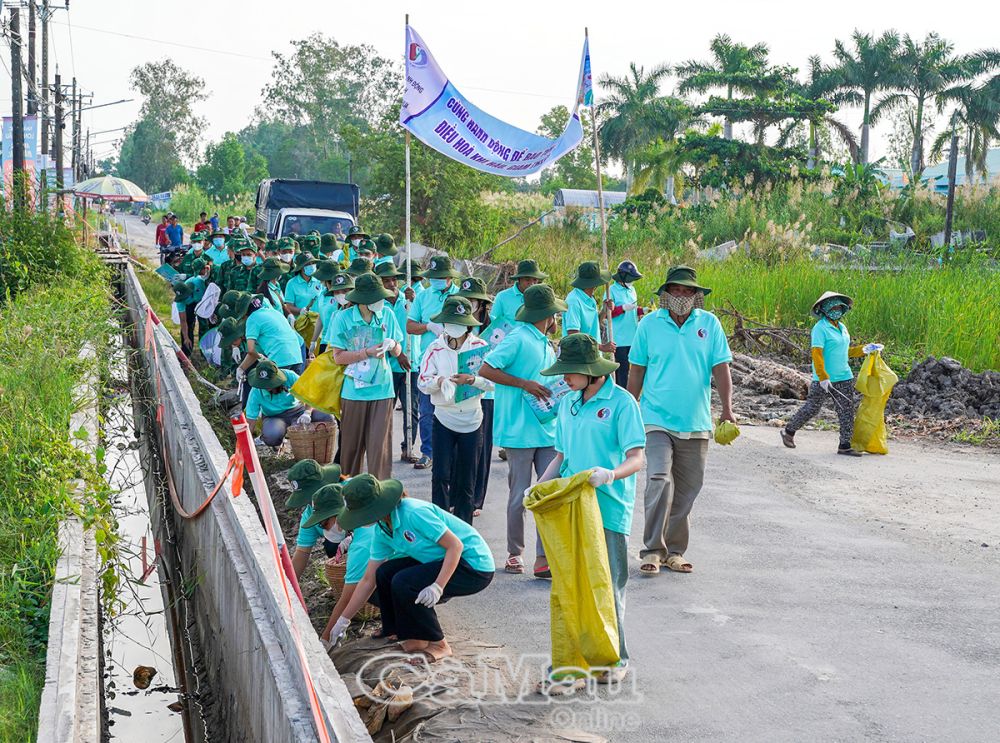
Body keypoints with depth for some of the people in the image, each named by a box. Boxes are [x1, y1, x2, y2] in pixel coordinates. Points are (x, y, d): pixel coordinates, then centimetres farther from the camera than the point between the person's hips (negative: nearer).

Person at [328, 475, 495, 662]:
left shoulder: (414, 513, -26)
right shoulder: (382, 532, 1)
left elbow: (455, 545, -24)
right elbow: (368, 581, 8)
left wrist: (437, 586, -33)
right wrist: (343, 620, 8)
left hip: (476, 565, -9)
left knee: (403, 583, -23)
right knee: (385, 573, -3)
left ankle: (438, 645, -6)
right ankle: (414, 639, 8)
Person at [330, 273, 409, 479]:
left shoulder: (386, 315, 1)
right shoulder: (343, 318, -7)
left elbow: (398, 351, 9)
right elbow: (338, 357, -7)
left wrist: (392, 346, -15)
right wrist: (368, 352, -17)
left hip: (382, 389, 1)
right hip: (354, 390, -1)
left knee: (380, 445, -4)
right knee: (352, 444, 11)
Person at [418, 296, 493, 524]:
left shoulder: (480, 347, -4)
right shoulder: (436, 348, -2)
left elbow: (493, 381, -6)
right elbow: (422, 382, -5)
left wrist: (472, 379, -24)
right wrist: (439, 381, -25)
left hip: (472, 420, 0)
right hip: (444, 418, 0)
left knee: (466, 478, 8)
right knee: (441, 474, -7)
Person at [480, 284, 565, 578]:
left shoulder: (545, 344, 17)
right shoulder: (518, 339, -11)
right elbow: (486, 369, -17)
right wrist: (525, 384, -19)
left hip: (547, 429, 8)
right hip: (520, 430, -8)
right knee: (520, 496, 2)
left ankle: (544, 558, 4)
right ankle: (514, 553, 17)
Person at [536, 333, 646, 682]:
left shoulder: (621, 403, -7)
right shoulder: (568, 404, 13)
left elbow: (637, 458, -13)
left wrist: (610, 474, -33)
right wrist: (540, 487, 4)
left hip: (609, 509, -6)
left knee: (608, 585, 0)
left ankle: (616, 659, 13)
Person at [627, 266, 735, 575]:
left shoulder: (709, 324, 3)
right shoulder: (650, 324, 1)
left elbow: (721, 369, 1)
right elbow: (636, 372, 8)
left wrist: (727, 409, -8)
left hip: (696, 423, 2)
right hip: (657, 419, -2)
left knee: (687, 490, 8)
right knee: (660, 481, -17)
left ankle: (673, 550, 21)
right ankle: (652, 550, -9)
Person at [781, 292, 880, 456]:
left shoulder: (842, 327, 14)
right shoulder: (820, 328, -11)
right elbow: (816, 353, -18)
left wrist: (864, 350, 13)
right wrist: (823, 377, -24)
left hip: (844, 377, 7)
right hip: (824, 379, -7)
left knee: (847, 412, 3)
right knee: (811, 408, 3)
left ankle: (845, 445, 8)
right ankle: (789, 431, 22)